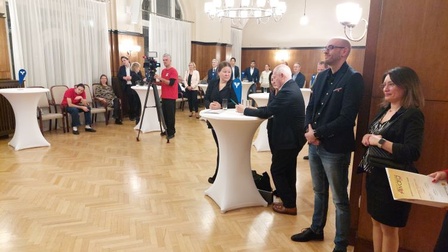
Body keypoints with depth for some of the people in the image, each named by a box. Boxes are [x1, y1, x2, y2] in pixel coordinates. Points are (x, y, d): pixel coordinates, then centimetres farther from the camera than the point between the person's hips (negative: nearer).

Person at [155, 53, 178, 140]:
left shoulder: (173, 71, -10)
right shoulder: (163, 70, 14)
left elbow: (171, 83, -21)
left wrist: (160, 78, -25)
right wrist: (156, 82, 2)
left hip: (171, 97, -8)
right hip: (164, 96, 8)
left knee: (170, 115, -4)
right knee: (164, 114, 11)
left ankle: (171, 132, 4)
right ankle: (167, 130, 22)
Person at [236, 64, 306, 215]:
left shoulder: (287, 92, -23)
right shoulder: (291, 88, 10)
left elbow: (267, 112, -23)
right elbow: (272, 108, 14)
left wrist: (245, 110, -11)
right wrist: (253, 109, 5)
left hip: (288, 138, -10)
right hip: (293, 136, 10)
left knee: (277, 170, 2)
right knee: (288, 170, 18)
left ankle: (289, 205, 11)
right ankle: (290, 201, 30)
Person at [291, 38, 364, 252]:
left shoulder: (353, 78, -13)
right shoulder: (322, 76, 11)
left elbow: (346, 118, -20)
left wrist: (318, 133, -16)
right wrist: (308, 129, -7)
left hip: (335, 148, -7)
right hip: (315, 144, 7)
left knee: (339, 199, 7)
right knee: (319, 191, 22)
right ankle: (316, 229, 41)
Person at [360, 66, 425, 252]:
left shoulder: (413, 115, -15)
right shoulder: (384, 110, 9)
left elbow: (413, 153, -25)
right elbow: (370, 136, 17)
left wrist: (380, 141, -22)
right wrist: (367, 138, -5)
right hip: (374, 175, 8)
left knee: (389, 228, 9)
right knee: (376, 222, 19)